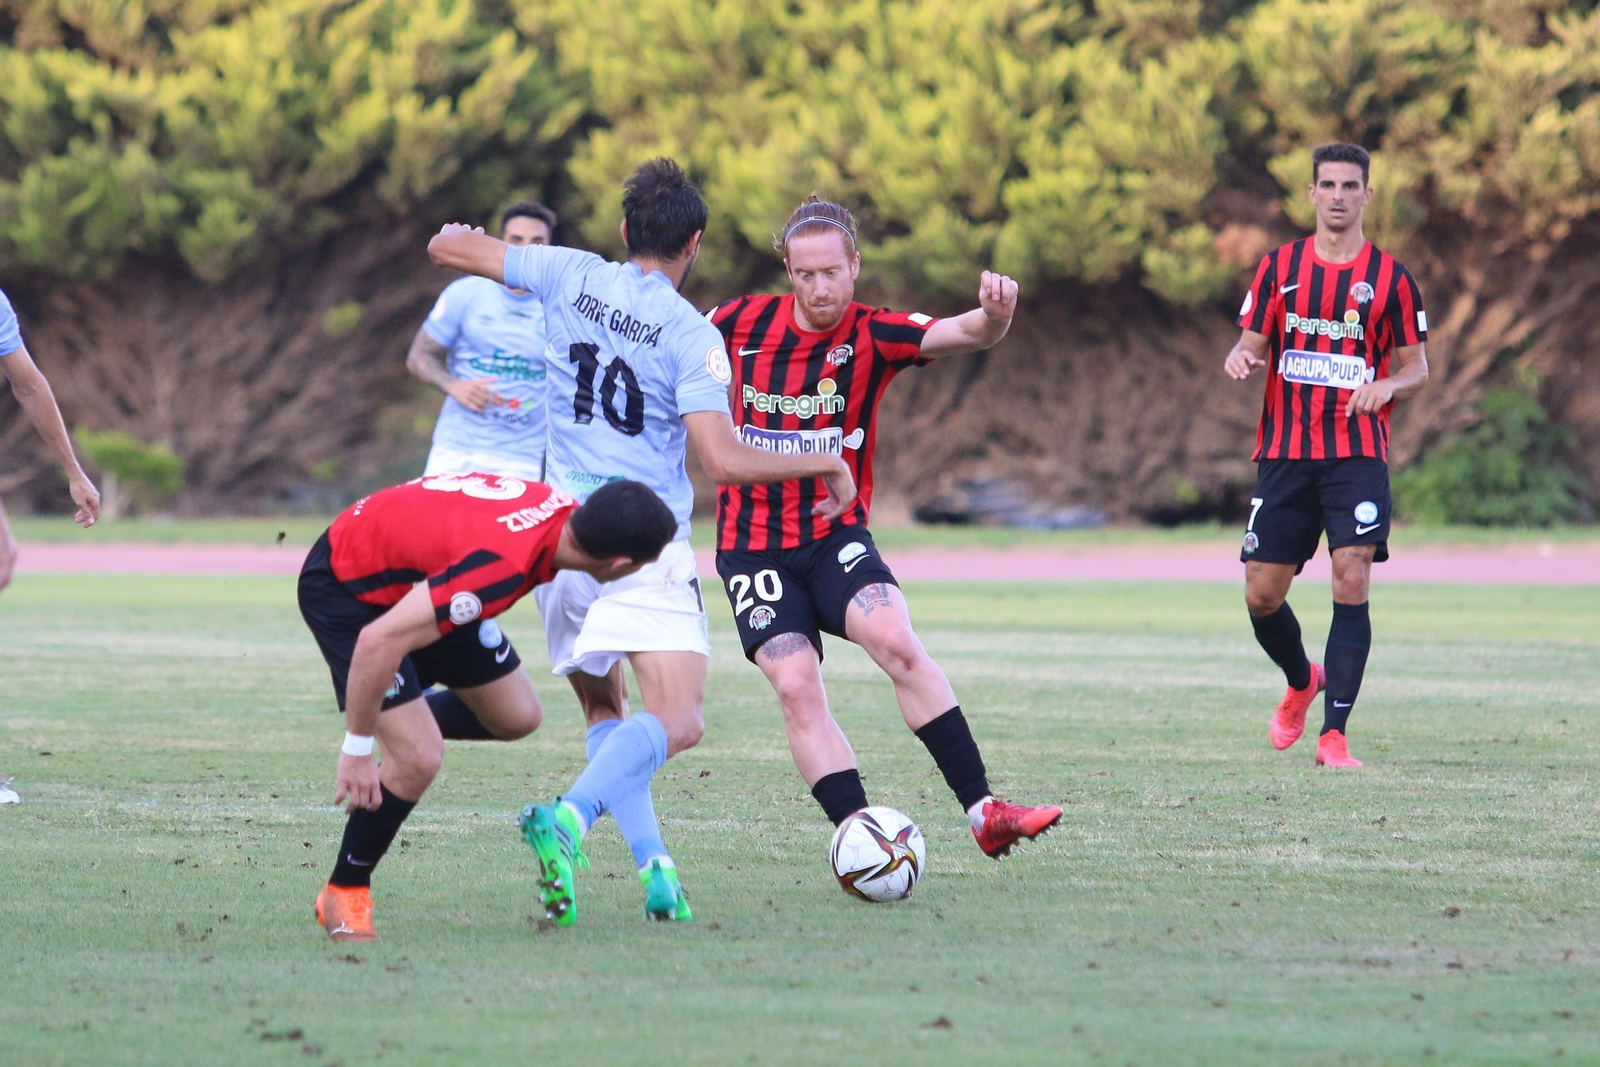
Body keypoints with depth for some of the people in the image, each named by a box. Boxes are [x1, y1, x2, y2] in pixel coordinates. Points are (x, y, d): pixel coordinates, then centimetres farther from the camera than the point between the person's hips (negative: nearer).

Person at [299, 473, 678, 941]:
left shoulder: (562, 510, -14)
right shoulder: (505, 565, -40)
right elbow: (378, 642, -37)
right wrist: (357, 751, -26)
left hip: (411, 576, 8)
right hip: (342, 588, -8)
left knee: (516, 715, 8)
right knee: (418, 760, -17)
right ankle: (344, 895, 4)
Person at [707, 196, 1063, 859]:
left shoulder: (871, 335, -7)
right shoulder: (740, 323, -2)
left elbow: (958, 335, -25)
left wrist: (993, 317, -46)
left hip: (835, 537, -1)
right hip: (752, 548, 1)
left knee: (897, 643, -24)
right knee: (796, 686, -18)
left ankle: (983, 812, -23)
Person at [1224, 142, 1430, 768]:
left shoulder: (1390, 278, 3)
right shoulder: (1279, 268, 8)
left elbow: (1417, 368, 8)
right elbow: (1251, 342, 12)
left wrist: (1386, 386, -15)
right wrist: (1241, 360, -13)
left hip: (1358, 454, -2)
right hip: (1284, 453, 2)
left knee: (1352, 581, -17)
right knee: (1261, 594, 2)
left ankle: (1334, 735, -14)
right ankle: (1302, 682, 34)